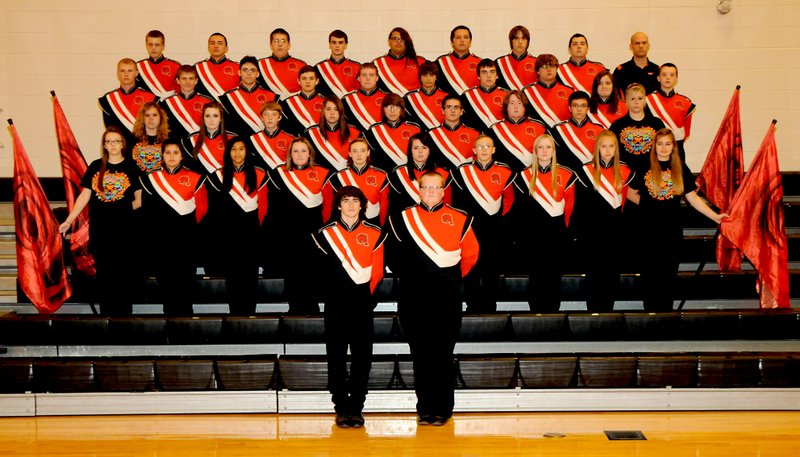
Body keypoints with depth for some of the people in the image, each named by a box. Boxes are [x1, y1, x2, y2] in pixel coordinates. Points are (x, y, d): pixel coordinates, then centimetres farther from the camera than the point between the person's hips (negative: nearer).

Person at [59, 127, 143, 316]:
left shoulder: (132, 167, 0)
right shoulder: (95, 167, 7)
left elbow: (139, 200, 2)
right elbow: (84, 196, 7)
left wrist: (123, 209, -3)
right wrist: (68, 220, 4)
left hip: (124, 229, -3)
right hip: (99, 229, 3)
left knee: (124, 272, 0)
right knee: (103, 272, 9)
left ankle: (124, 314, 9)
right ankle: (106, 313, 19)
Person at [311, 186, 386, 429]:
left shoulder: (374, 233, 5)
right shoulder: (325, 233, 4)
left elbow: (378, 272, 5)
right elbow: (321, 272, 6)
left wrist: (368, 296, 0)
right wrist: (330, 295, 1)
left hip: (362, 305, 0)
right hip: (336, 305, 0)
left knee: (362, 358, 1)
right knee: (336, 358, 2)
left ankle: (356, 408, 11)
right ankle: (341, 408, 10)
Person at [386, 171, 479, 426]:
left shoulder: (459, 220, 5)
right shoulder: (402, 219, 6)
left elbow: (470, 254, 11)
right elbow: (393, 256, 11)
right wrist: (410, 276, 8)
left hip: (447, 299, -1)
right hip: (413, 299, 1)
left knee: (443, 355, 1)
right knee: (420, 355, 4)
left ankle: (442, 409, 10)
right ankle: (425, 408, 13)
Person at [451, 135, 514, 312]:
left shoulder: (504, 171, 1)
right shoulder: (462, 171, -1)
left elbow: (509, 198, 14)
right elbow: (457, 201, 7)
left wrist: (500, 216, 10)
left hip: (494, 231, 1)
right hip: (470, 228, -1)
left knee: (492, 271, 6)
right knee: (470, 269, 2)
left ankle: (489, 308, 17)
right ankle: (473, 306, 14)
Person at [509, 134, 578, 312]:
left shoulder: (565, 175, -1)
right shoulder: (524, 176, 2)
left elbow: (569, 206, 7)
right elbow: (519, 208, 7)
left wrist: (561, 227, 12)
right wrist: (519, 234, 5)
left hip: (556, 236, 0)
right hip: (532, 236, 0)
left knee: (554, 276, 4)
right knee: (535, 276, 4)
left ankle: (552, 313, 13)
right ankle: (536, 312, 14)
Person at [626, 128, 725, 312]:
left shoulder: (681, 169, 6)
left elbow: (693, 197, 5)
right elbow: (630, 194, 7)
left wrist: (715, 216, -1)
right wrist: (648, 203, -3)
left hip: (672, 229, 2)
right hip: (648, 229, -1)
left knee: (669, 273, 5)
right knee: (650, 273, 2)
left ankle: (666, 312, 15)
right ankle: (650, 312, 12)